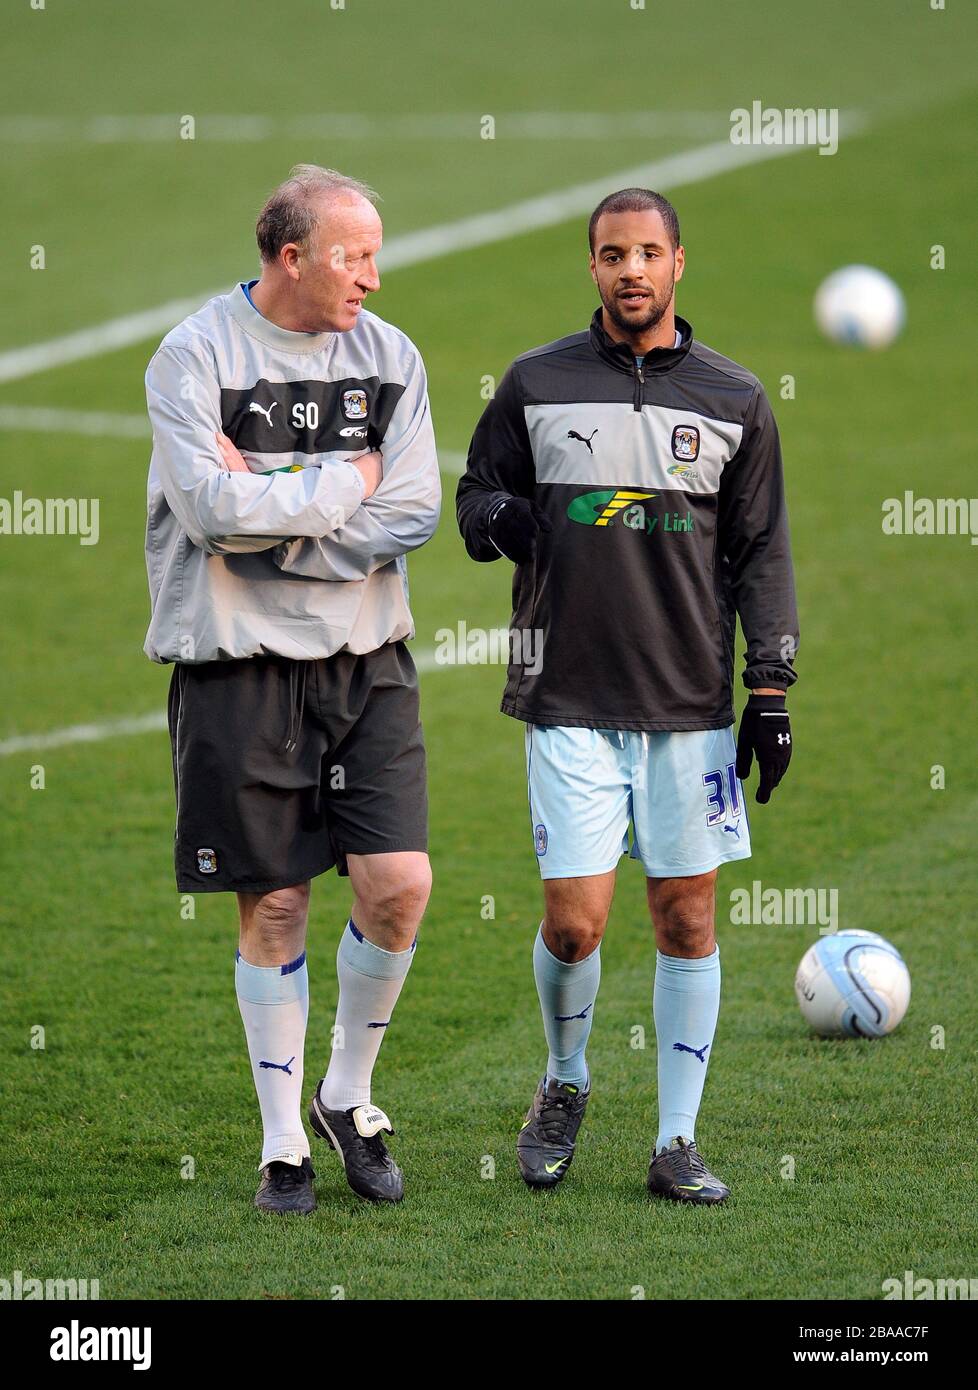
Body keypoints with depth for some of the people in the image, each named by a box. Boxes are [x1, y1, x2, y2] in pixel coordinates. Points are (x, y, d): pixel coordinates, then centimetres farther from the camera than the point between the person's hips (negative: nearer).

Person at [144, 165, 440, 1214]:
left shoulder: (388, 358, 5)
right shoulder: (195, 356, -6)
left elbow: (411, 514, -5)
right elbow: (215, 512, -19)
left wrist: (271, 505, -12)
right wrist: (345, 483, -9)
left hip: (366, 658, 3)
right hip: (239, 659, -3)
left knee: (400, 884, -7)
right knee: (272, 907, 2)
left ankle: (347, 1096, 16)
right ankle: (283, 1143, 15)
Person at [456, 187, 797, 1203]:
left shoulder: (733, 399, 7)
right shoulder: (536, 384, 5)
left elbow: (760, 551, 9)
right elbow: (475, 497, 13)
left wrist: (771, 689, 3)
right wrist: (500, 518, -12)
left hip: (691, 702, 1)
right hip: (568, 699, -1)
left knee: (686, 919, 2)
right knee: (575, 921, -7)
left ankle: (676, 1143, 11)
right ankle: (564, 1085, 21)